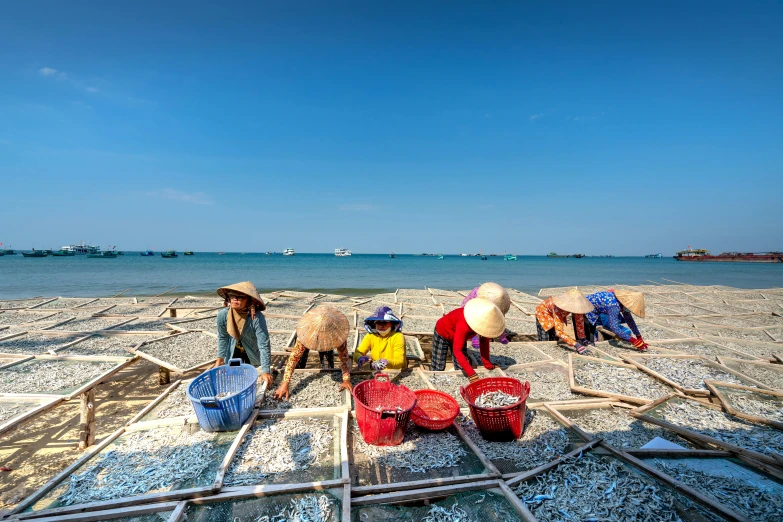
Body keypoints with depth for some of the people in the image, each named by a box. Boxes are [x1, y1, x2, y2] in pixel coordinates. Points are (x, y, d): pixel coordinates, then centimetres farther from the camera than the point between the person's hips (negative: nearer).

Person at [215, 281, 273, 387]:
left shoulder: (257, 318, -37)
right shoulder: (222, 315, -25)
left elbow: (264, 345, -35)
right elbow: (222, 338, -6)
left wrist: (266, 371, -36)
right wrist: (220, 359, -2)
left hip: (253, 352, -3)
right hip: (233, 352, 3)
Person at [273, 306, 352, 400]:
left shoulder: (338, 333, -43)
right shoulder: (307, 331, -44)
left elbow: (344, 357, -36)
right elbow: (294, 356, -41)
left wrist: (346, 380, -45)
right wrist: (285, 383, -45)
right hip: (310, 332, 0)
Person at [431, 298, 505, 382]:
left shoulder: (485, 321, -24)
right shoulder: (463, 325, -44)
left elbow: (484, 342, -9)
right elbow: (457, 350, -43)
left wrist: (487, 364, -7)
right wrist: (471, 374, -47)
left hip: (461, 336, 6)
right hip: (442, 334, -6)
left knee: (461, 369, 1)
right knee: (438, 369, -5)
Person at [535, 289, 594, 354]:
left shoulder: (575, 305, -30)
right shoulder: (557, 308, -45)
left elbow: (579, 321, -13)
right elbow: (559, 331, -48)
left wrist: (582, 338, -16)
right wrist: (575, 345, -53)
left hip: (560, 315, 5)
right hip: (543, 314, -5)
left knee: (554, 340, 10)